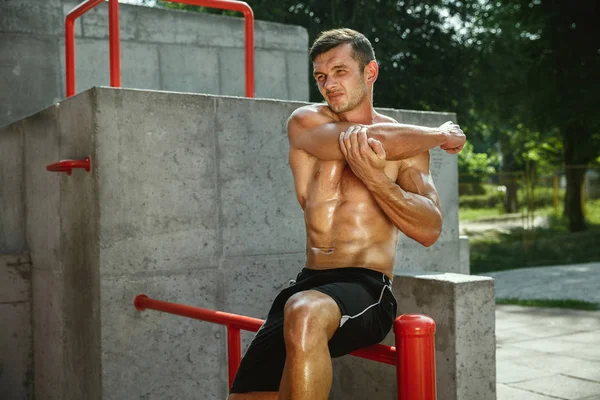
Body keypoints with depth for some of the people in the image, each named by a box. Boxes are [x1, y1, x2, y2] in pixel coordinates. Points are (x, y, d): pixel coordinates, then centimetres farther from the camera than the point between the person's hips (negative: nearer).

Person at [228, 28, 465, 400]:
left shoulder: (407, 142, 5)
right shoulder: (305, 122, 8)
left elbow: (430, 230, -7)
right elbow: (360, 139, -13)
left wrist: (374, 177, -22)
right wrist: (442, 135, -2)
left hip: (367, 289, -3)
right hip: (308, 285, 4)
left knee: (304, 314, -37)